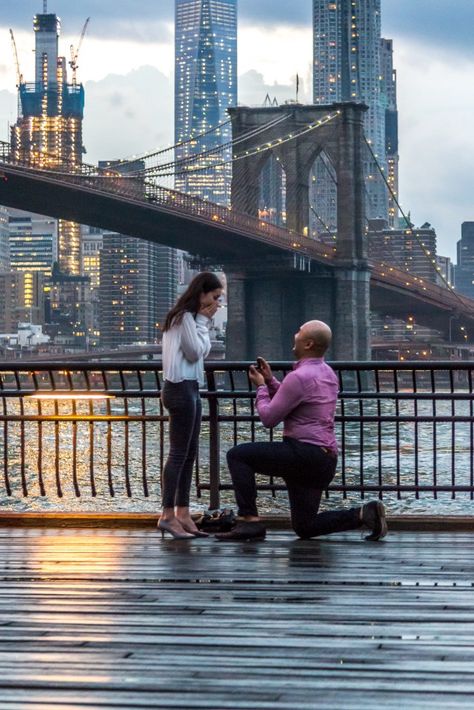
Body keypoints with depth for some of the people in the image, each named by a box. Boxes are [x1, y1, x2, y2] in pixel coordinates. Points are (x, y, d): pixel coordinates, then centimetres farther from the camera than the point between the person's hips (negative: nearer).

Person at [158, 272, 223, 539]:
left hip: (190, 389, 10)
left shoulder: (191, 317, 19)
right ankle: (167, 515, -11)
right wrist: (204, 322, -5)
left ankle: (183, 514, 9)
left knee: (190, 454, 8)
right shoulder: (185, 317, -11)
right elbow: (195, 352, -13)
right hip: (181, 389, -10)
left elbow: (203, 351, 17)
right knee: (179, 453, -11)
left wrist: (204, 323, 7)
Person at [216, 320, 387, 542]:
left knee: (237, 455, -6)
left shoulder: (300, 376, -15)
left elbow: (269, 417, -10)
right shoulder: (327, 373, 16)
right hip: (325, 460, 10)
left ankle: (249, 520, -13)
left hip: (304, 452, -10)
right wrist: (270, 381, 18)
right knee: (304, 528, 15)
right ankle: (363, 514, 3)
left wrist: (261, 387, 5)